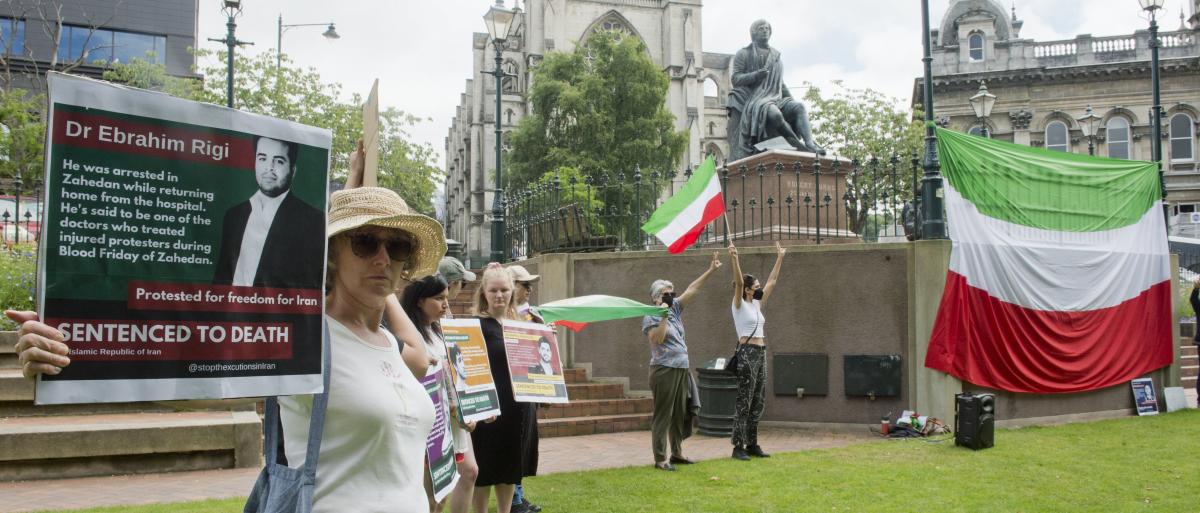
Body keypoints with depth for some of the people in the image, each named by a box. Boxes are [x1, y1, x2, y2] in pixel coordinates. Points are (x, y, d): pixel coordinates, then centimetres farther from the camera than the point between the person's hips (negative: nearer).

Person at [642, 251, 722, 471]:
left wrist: (710, 271, 6)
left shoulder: (675, 309, 13)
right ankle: (660, 459, -2)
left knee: (679, 414, 13)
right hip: (664, 370, -8)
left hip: (682, 369, 8)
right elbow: (657, 339, -21)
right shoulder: (650, 317, -7)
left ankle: (676, 453, 23)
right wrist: (664, 317, -23)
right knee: (662, 415, -5)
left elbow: (692, 290, 10)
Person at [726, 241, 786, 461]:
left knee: (757, 402, 10)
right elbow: (738, 281, -22)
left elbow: (772, 281, 21)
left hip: (760, 354, 9)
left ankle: (752, 444, 16)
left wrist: (780, 258, 23)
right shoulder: (739, 304, -6)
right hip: (747, 353, -9)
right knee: (743, 402, -6)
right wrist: (734, 258, -36)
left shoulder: (757, 303, 15)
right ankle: (738, 446, -2)